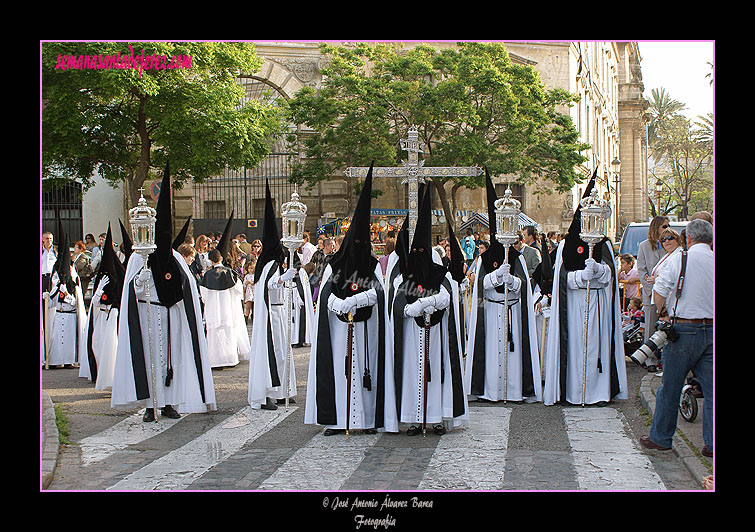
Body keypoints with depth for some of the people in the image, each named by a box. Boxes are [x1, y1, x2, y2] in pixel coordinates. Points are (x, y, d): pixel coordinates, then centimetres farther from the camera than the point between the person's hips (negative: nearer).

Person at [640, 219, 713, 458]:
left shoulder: (680, 258, -6)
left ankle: (661, 437, 18)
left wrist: (663, 313, 7)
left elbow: (659, 290, -9)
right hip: (711, 329, 3)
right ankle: (712, 443, 9)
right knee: (711, 389, 8)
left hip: (684, 329, -3)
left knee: (670, 387, 8)